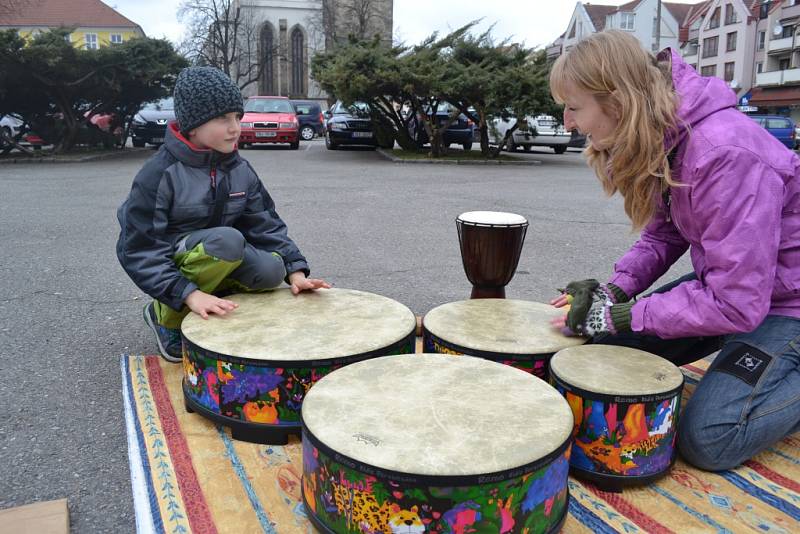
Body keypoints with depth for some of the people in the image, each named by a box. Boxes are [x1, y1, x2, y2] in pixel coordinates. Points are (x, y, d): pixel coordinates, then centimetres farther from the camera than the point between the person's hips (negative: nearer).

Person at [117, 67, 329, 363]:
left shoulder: (240, 169, -4)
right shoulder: (160, 173, -21)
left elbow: (266, 223, -2)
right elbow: (139, 249, -24)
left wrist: (295, 271, -18)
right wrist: (189, 294, -37)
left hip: (222, 263, 5)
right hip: (172, 264, -4)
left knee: (270, 271, -25)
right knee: (229, 240, -34)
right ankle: (165, 316, -11)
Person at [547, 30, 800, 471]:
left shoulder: (725, 156, -33)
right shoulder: (656, 140, -6)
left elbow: (737, 302, -30)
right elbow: (664, 232, 3)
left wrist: (623, 315, -24)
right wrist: (613, 291, -12)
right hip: (726, 280, 8)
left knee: (708, 439, -15)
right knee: (605, 348, 5)